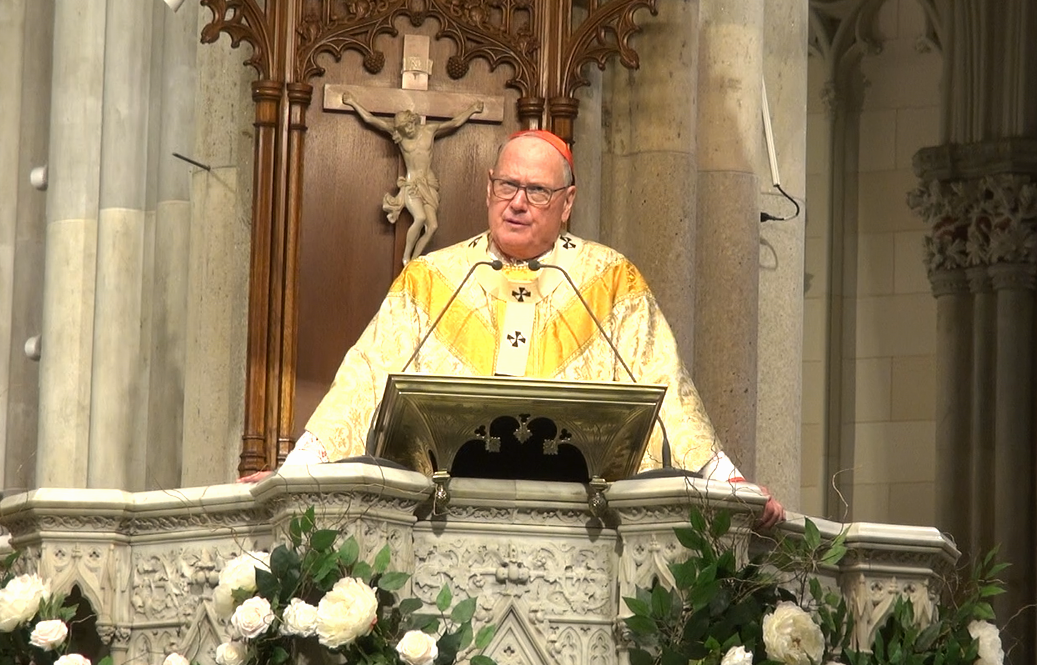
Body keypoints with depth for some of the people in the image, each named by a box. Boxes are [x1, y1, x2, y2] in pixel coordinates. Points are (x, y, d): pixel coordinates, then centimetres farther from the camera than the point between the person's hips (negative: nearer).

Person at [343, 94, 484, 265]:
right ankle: (406, 257, -16)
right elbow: (369, 119, 3)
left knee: (432, 226, -14)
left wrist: (472, 109, 21)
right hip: (411, 185, -3)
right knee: (420, 217, -29)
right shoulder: (397, 133, 0)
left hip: (429, 185, 3)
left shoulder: (430, 130, 5)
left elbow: (455, 122, 17)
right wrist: (352, 103, 4)